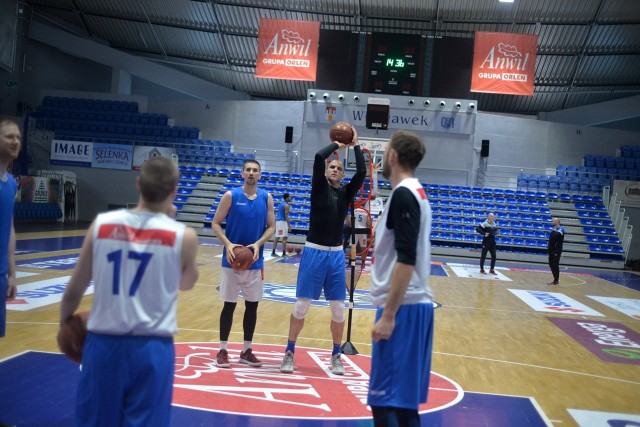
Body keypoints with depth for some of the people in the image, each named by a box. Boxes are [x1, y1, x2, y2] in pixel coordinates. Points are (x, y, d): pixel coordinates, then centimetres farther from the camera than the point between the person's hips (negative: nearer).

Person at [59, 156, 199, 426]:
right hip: (152, 349, -2)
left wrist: (65, 325, 25)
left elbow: (74, 291, 5)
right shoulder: (184, 236, -8)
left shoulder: (101, 224, -3)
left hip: (103, 344, 2)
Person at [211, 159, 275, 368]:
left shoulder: (266, 198, 3)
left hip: (255, 261, 3)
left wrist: (258, 244, -13)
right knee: (229, 305, 3)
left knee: (252, 305, 8)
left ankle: (247, 351, 21)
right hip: (232, 260, -3)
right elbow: (215, 223, -5)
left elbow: (271, 227, 5)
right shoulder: (231, 196, -5)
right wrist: (228, 244, -20)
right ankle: (222, 351, 14)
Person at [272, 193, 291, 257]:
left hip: (278, 221, 9)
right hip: (283, 221, -9)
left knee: (277, 237, 12)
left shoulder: (280, 204, 17)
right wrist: (289, 226, -19)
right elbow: (286, 216, -17)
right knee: (284, 237, -7)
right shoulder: (286, 205, -11)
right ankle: (284, 253, -9)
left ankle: (273, 252, 14)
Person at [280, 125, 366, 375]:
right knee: (301, 305, 0)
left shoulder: (346, 193, 9)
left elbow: (362, 172, -5)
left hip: (336, 254, 3)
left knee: (338, 308, 5)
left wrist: (355, 145, 4)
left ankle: (336, 356, 18)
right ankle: (289, 352, 12)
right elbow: (318, 157, -13)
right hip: (314, 252, -3)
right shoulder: (319, 187, 1)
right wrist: (337, 144, 2)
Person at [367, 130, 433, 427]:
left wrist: (388, 315, -21)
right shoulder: (414, 192, 16)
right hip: (414, 306, 10)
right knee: (403, 397, 15)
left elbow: (406, 260, -21)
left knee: (386, 400, -6)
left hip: (402, 309, -10)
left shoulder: (403, 194, -14)